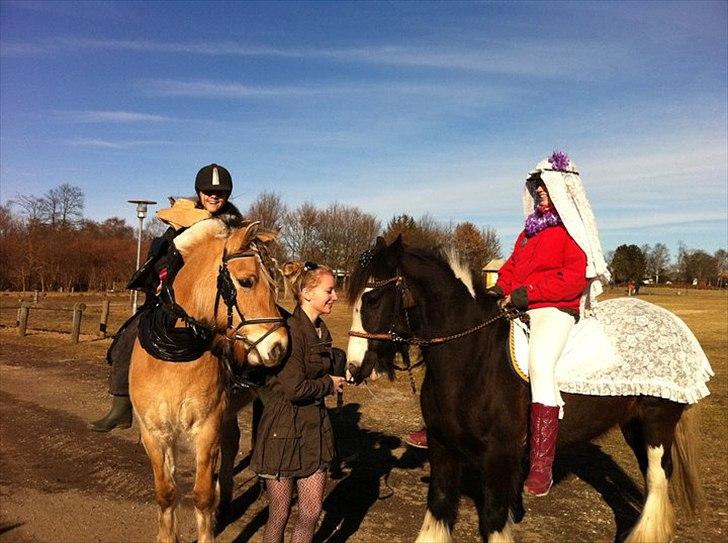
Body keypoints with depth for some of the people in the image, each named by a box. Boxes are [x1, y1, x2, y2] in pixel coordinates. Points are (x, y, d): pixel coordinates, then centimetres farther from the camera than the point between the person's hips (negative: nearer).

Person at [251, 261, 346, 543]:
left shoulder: (321, 330, 7)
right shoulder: (292, 330, -20)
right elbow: (294, 389, -23)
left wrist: (343, 373, 5)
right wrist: (329, 384, -9)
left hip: (315, 427, 8)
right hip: (284, 430, -7)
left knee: (311, 514, 13)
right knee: (279, 517, 11)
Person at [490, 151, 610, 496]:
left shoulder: (574, 231, -4)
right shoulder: (532, 227, 21)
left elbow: (574, 277, -15)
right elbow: (513, 264, 22)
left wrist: (528, 292, -20)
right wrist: (500, 288, 1)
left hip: (555, 310, -8)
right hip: (516, 308, 9)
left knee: (539, 362, -31)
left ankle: (542, 466, -27)